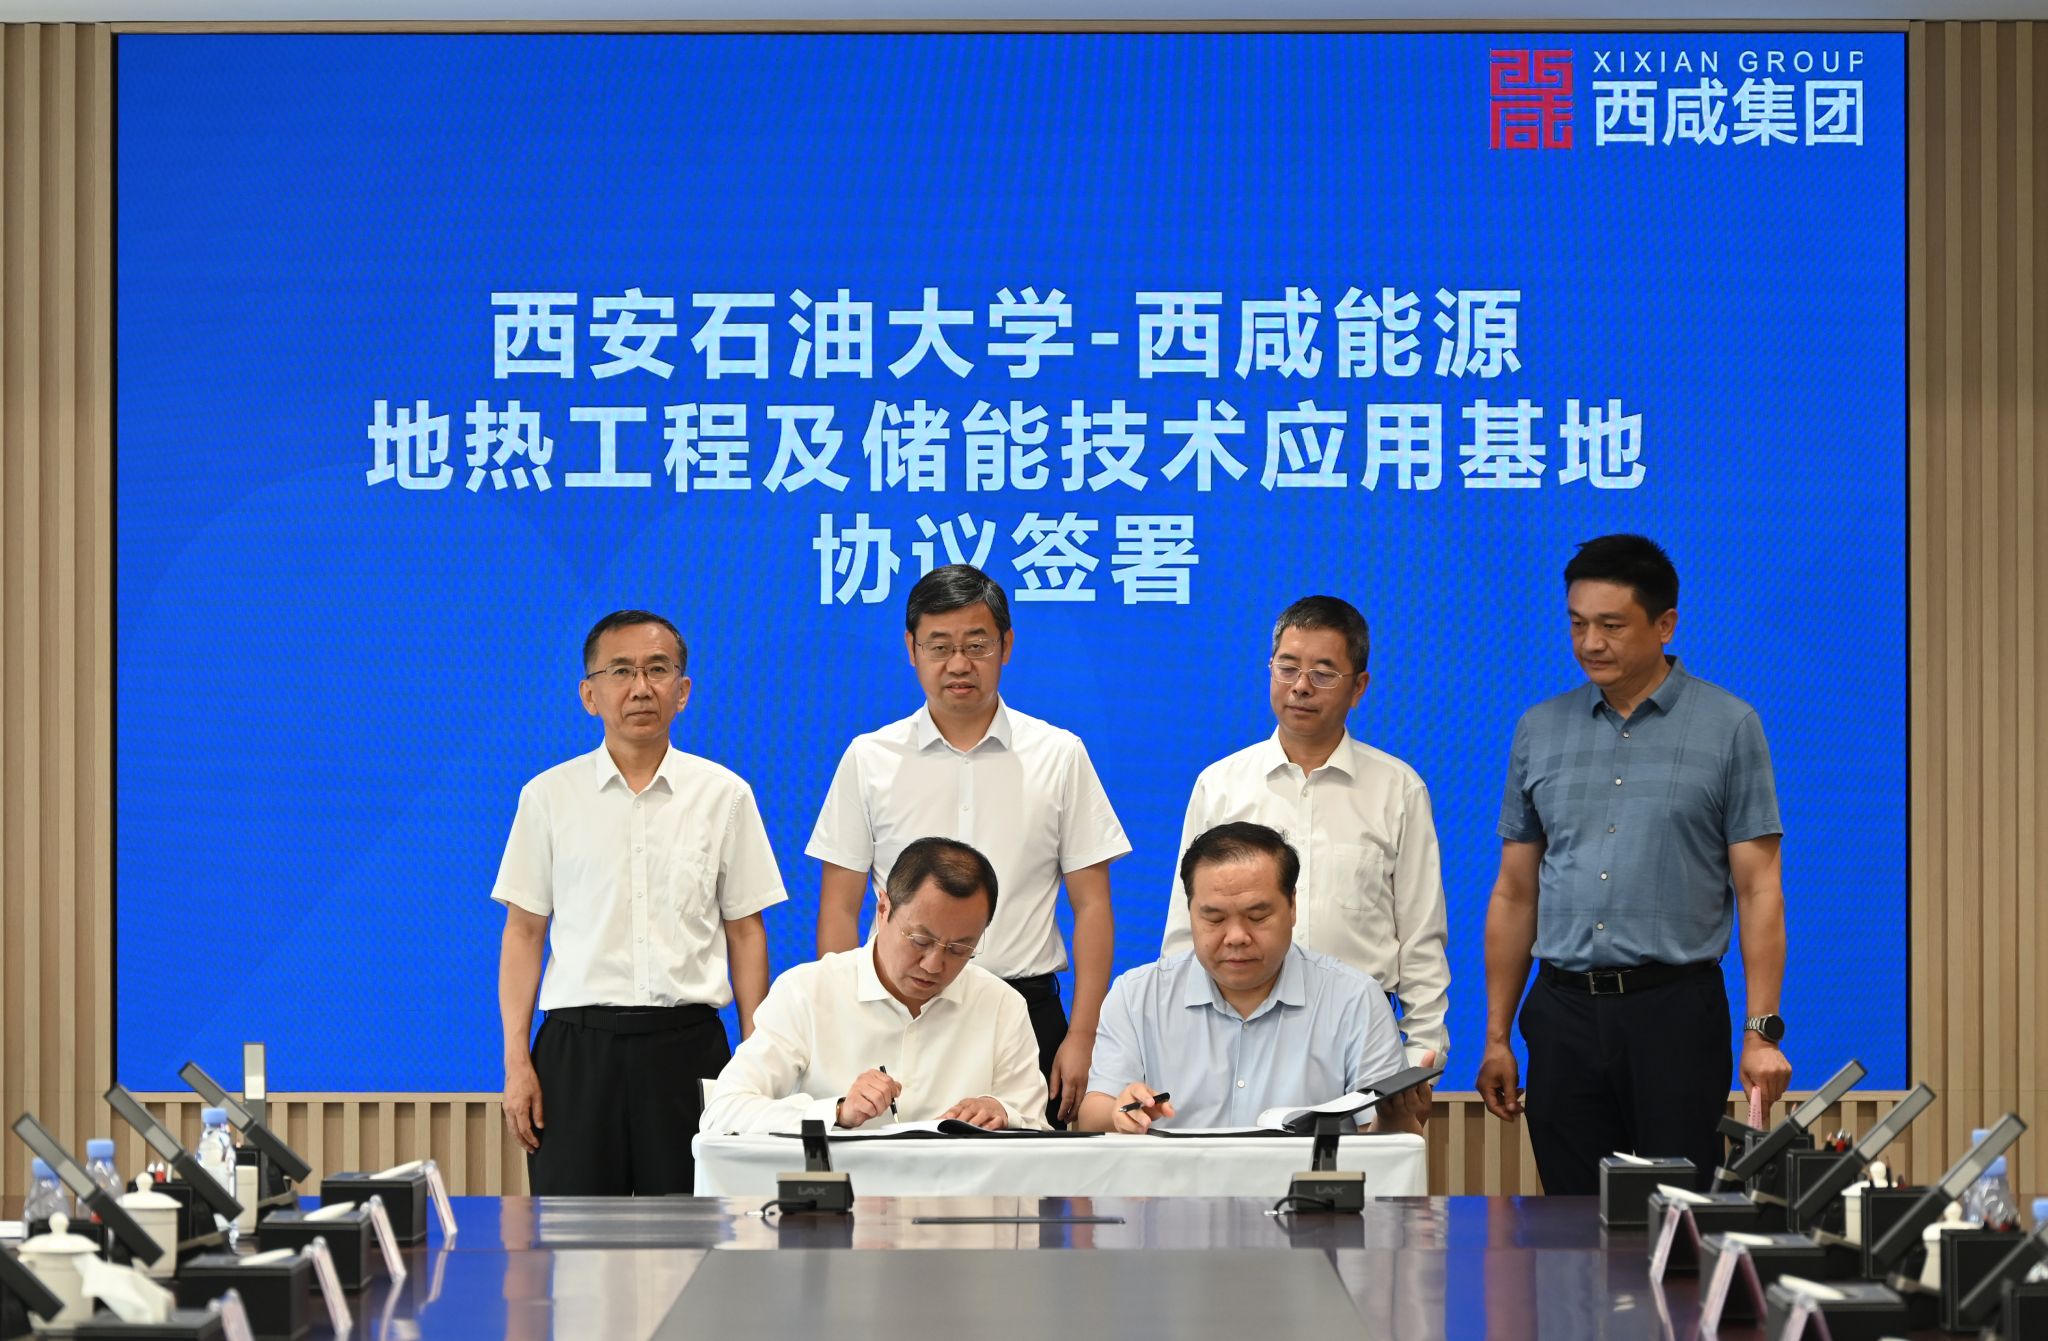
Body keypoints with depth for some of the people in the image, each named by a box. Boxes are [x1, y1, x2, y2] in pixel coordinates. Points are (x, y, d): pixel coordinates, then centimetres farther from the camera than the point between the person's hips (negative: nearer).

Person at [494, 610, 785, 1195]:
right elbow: (523, 933, 5)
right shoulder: (549, 796, 6)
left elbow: (746, 933, 8)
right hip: (578, 1042, 0)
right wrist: (516, 1061, -2)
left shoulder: (724, 795, 7)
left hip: (687, 1041, 0)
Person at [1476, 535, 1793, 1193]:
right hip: (1564, 1010, 3)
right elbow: (1515, 894, 14)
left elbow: (1759, 891, -2)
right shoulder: (1540, 730, 11)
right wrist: (1496, 1036, 10)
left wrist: (1762, 1033, -10)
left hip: (1675, 1010, -3)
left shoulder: (1729, 727, 1)